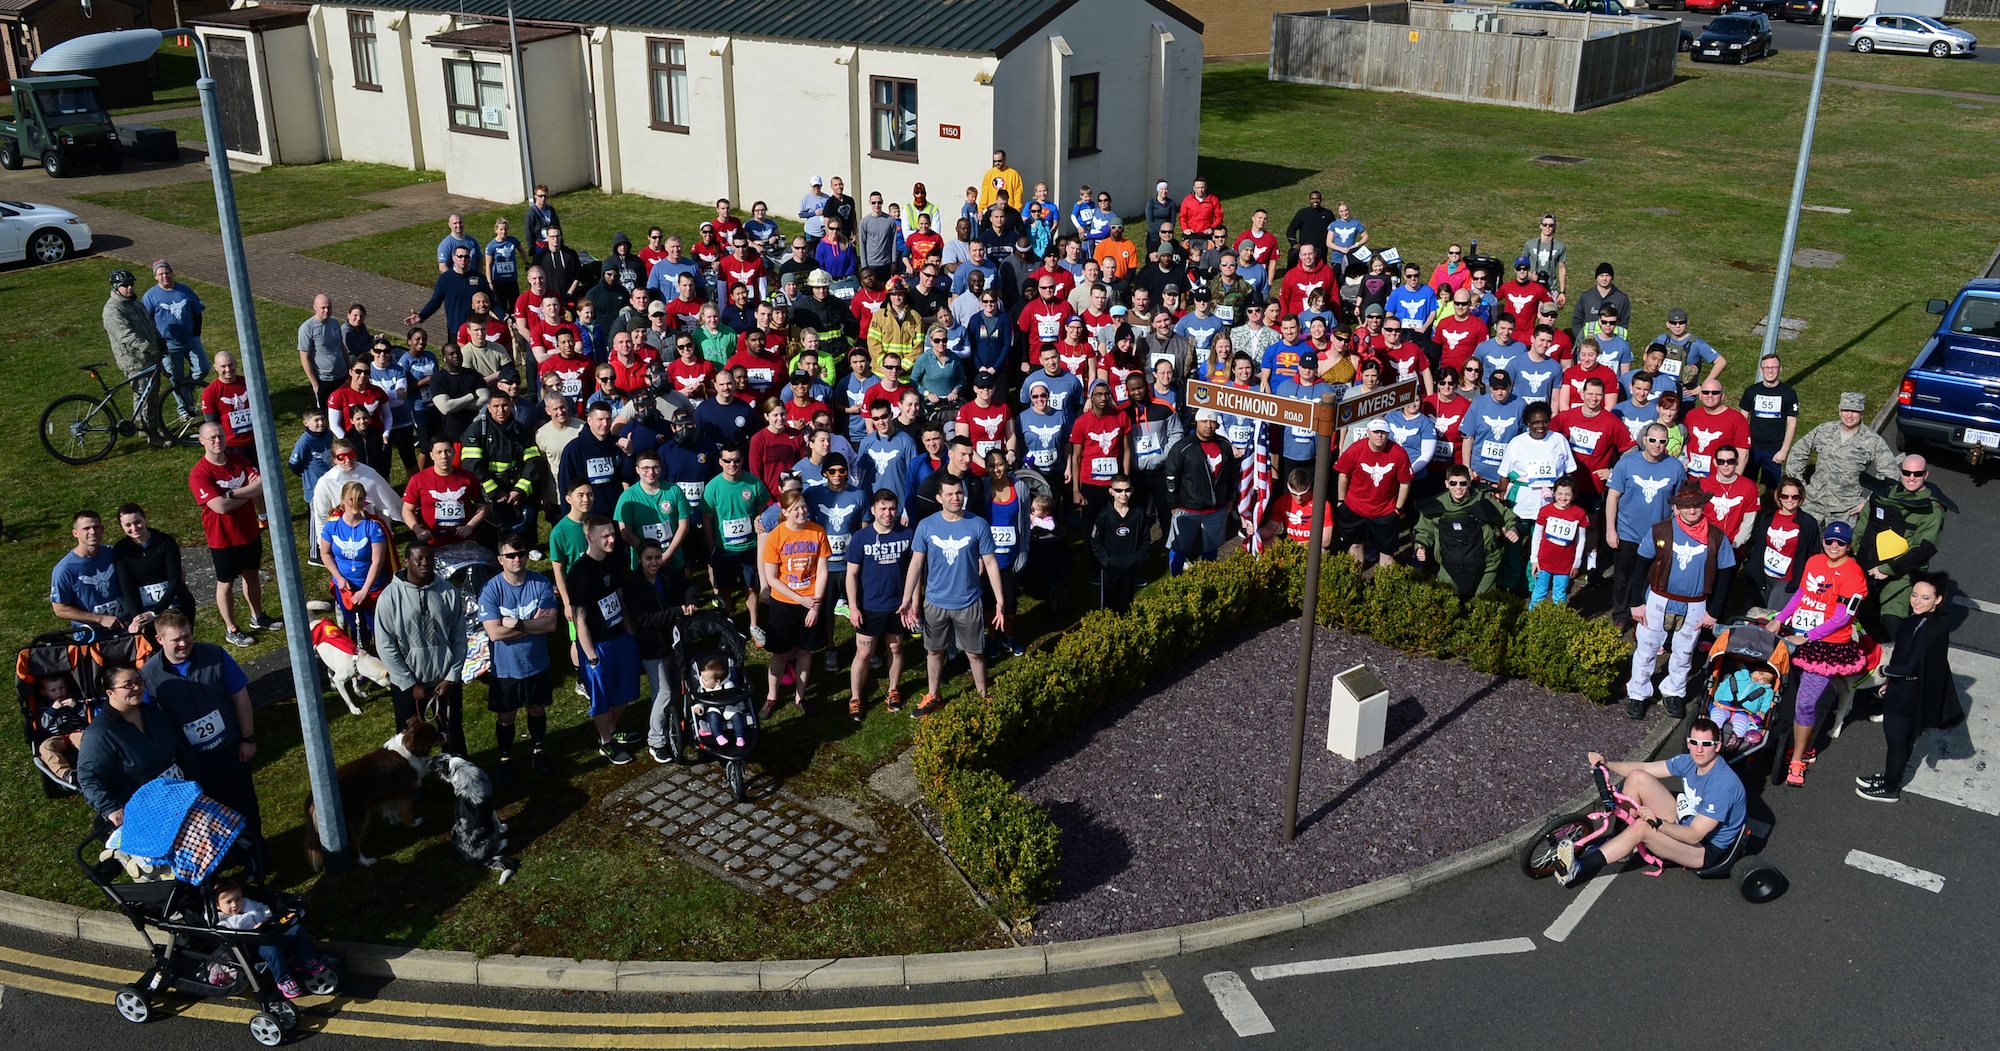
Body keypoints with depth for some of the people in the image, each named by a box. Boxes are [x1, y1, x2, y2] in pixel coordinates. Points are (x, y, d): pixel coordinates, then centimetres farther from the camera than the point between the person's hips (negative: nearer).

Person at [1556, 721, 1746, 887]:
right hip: (1684, 821, 8)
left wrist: (1658, 823, -43)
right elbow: (1644, 768, 1)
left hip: (1706, 849, -8)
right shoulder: (1689, 761, -5)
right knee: (1637, 777, -7)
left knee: (1642, 826, -33)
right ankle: (1615, 844, 2)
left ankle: (1580, 868, -34)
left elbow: (1694, 835, -31)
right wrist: (1607, 765, -14)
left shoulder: (1723, 784, -28)